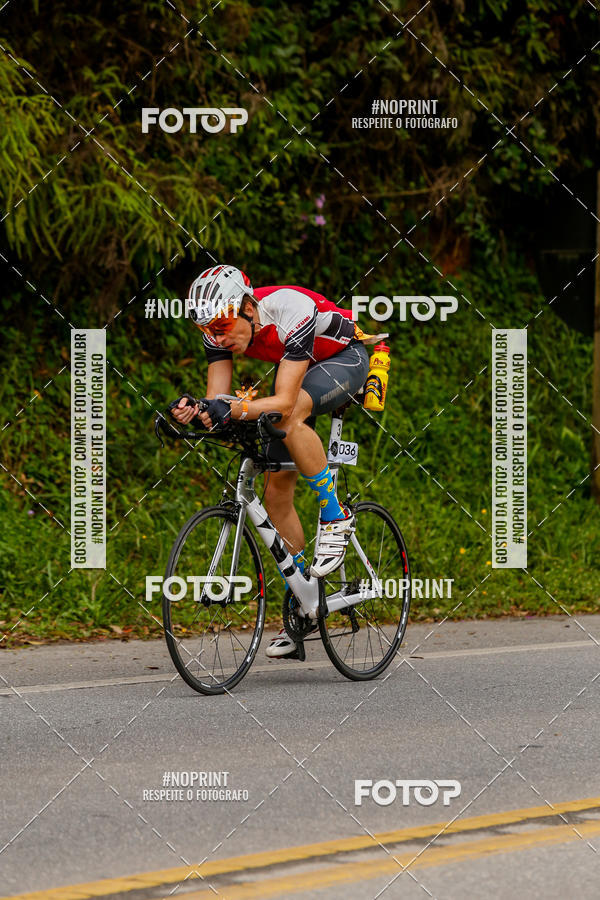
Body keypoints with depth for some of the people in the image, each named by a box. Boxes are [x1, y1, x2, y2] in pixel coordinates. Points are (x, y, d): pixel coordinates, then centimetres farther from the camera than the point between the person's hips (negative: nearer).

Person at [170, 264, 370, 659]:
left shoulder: (291, 312, -38)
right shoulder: (220, 328, -19)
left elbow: (284, 402, -44)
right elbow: (218, 399, -21)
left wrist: (235, 409, -59)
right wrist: (194, 410, -43)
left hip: (344, 359, -7)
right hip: (298, 371, 7)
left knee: (289, 416, -38)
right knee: (277, 491, -2)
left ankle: (335, 517, -20)